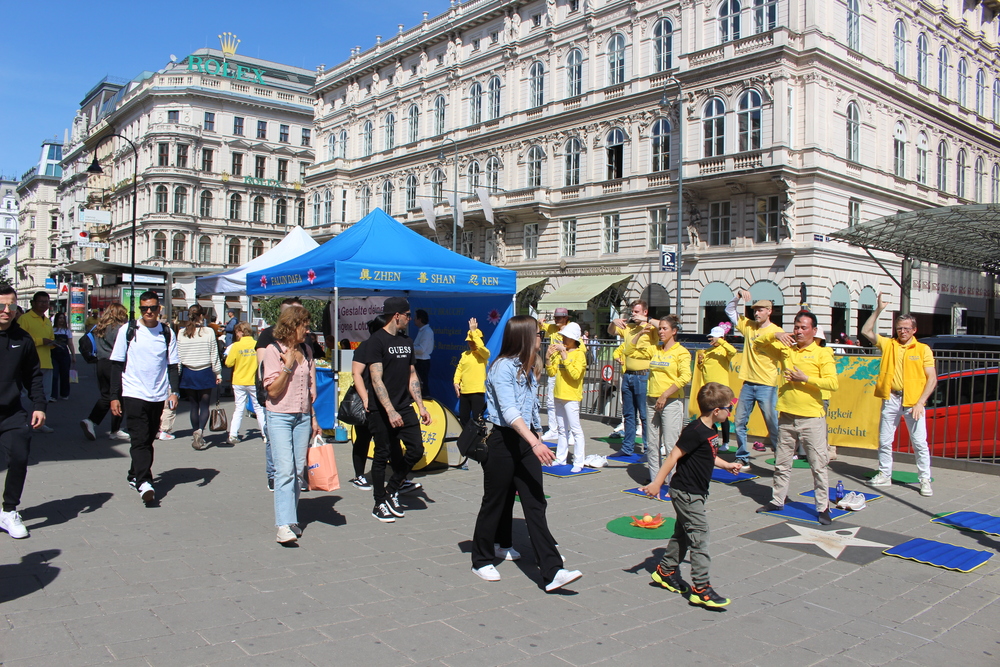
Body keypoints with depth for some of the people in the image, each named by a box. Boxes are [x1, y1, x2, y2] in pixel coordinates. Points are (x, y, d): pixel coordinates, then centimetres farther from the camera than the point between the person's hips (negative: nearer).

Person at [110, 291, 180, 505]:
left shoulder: (167, 333, 6)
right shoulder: (128, 331, 0)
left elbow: (173, 365, 9)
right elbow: (117, 365, 2)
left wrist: (173, 391, -4)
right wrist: (114, 396, -2)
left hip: (158, 396, 3)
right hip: (133, 394, -3)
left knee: (149, 440, 12)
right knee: (140, 441, -11)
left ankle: (135, 476, 28)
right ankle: (144, 483, -16)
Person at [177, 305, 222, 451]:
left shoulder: (181, 333, 0)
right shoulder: (208, 332, -7)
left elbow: (178, 357, 2)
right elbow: (214, 355, -4)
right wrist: (218, 373, 4)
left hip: (188, 373, 2)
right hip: (205, 373, -2)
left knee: (194, 405, 11)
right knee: (204, 405, 3)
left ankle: (195, 436, 15)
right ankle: (200, 430, -19)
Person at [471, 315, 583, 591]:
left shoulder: (527, 367, 12)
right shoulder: (502, 367, -15)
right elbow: (509, 411, -27)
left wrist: (537, 438, 18)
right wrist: (535, 443, -37)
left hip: (527, 442, 7)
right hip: (503, 441, -7)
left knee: (535, 504, 0)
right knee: (495, 503, 7)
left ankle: (552, 572, -4)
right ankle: (482, 560, 26)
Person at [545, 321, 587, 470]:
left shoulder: (579, 354, -11)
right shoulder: (560, 353, 9)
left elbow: (575, 374, -25)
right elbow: (551, 373, 11)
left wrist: (564, 355, -24)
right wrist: (550, 356, -2)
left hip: (571, 397, -8)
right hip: (559, 395, 8)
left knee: (575, 430, -6)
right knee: (562, 429, 15)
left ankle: (579, 462, -4)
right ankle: (560, 458, 22)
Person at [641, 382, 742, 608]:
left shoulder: (712, 431, 7)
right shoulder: (695, 431, -23)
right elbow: (674, 455, -23)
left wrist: (726, 465, 25)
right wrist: (657, 483, -23)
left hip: (697, 493, 10)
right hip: (686, 493, -10)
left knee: (684, 534, 19)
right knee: (699, 534, -8)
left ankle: (666, 571, 33)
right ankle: (701, 588, -3)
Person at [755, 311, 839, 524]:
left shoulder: (822, 353, -3)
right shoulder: (786, 349, 10)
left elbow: (833, 383, -11)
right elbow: (760, 342, 15)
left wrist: (806, 378, -17)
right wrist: (775, 336, -2)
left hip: (812, 418, -4)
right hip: (786, 416, 5)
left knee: (819, 464, -1)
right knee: (781, 463, 13)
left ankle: (823, 507, 7)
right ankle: (777, 500, 23)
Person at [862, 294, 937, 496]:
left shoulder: (923, 350, 0)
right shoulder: (888, 344, 9)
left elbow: (932, 378, -3)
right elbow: (866, 331, 13)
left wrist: (921, 402, -13)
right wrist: (878, 310, 6)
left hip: (913, 401, -3)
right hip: (891, 399, 3)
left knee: (920, 443, -1)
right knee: (884, 440, 9)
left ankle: (925, 481, 9)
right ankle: (885, 475, 22)